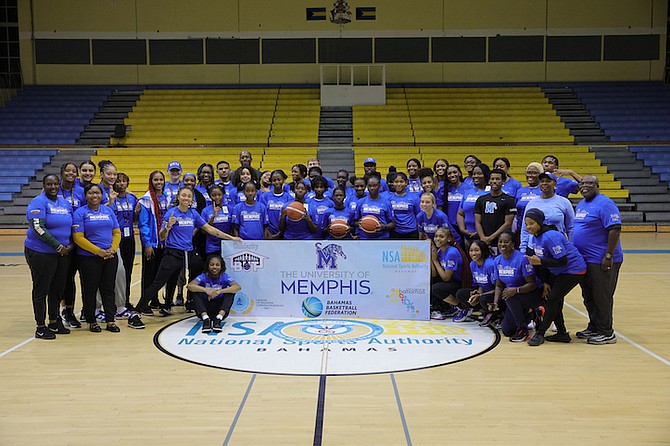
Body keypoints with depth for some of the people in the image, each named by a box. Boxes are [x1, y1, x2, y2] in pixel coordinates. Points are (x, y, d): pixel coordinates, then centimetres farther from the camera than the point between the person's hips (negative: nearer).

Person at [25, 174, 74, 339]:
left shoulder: (66, 203, 11)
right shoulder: (38, 202, -10)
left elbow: (74, 226, 15)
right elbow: (38, 227, -20)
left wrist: (71, 245, -2)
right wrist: (58, 246, -21)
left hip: (63, 253, 6)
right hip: (40, 252, -6)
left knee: (58, 288, 12)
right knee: (41, 290, 2)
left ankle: (54, 322, 26)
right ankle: (40, 327, 10)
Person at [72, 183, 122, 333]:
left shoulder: (108, 211, 11)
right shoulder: (80, 213, -4)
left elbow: (117, 232, 11)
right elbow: (78, 238, -11)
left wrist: (113, 249, -7)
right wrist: (98, 251, -16)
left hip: (110, 257, 4)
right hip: (89, 258, -4)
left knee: (108, 289, 8)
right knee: (90, 290, 4)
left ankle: (110, 321, 13)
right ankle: (91, 321, 16)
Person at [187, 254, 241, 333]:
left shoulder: (224, 277, -6)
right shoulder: (203, 277, -5)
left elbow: (238, 287, -24)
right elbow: (189, 286, -23)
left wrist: (219, 291, -36)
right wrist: (206, 290, -38)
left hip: (220, 310, 0)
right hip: (205, 310, 0)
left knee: (231, 291, -20)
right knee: (196, 292, -19)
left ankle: (219, 318, -33)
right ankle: (205, 318, -34)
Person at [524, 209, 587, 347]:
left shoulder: (550, 237, -27)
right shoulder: (535, 237, 2)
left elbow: (563, 261, -28)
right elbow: (543, 260, 8)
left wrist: (540, 262, -33)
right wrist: (545, 282, 3)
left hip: (573, 270, -9)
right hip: (556, 272, 9)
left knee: (553, 299, -12)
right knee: (547, 297, 5)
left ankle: (540, 333, -5)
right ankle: (562, 334, 16)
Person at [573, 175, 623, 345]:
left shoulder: (604, 204, -14)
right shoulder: (581, 204, 14)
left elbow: (615, 230, -20)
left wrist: (608, 256, -23)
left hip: (601, 261, -9)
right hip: (584, 260, 9)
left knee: (602, 297, -1)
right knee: (588, 297, 15)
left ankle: (606, 333, 9)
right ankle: (594, 328, 27)